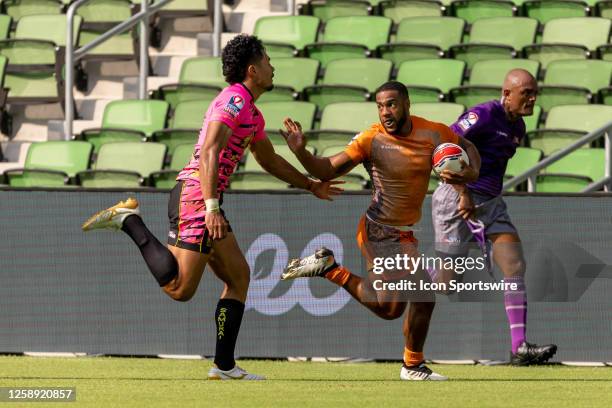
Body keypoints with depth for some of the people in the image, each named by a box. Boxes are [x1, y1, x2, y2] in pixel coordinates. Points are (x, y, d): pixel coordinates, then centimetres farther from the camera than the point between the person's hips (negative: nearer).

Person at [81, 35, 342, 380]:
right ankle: (129, 220, -4)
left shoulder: (252, 115, 21)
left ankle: (225, 366, 6)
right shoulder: (235, 99, -11)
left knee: (239, 276, 8)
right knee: (180, 289, -14)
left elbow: (270, 160, 37)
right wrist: (211, 206, -29)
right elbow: (209, 151, -22)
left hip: (207, 203, 11)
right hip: (195, 197, -11)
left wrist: (311, 186, 39)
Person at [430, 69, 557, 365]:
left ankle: (520, 348, -12)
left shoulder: (517, 126, 11)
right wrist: (463, 193, -26)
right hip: (458, 199, -8)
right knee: (446, 278, -3)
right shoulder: (484, 115, -17)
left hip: (490, 203, 8)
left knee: (515, 265, -7)